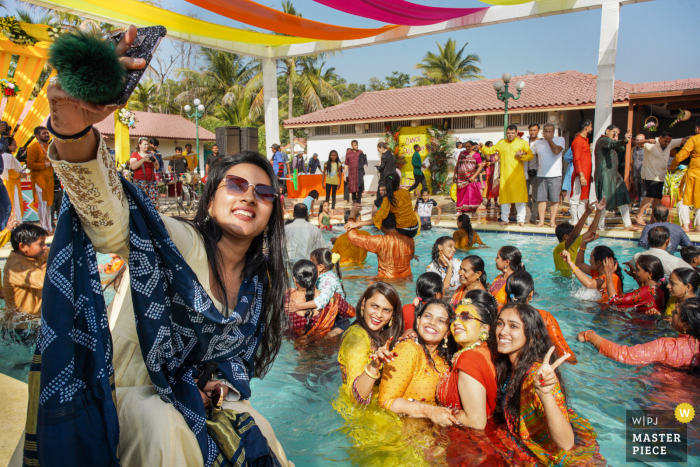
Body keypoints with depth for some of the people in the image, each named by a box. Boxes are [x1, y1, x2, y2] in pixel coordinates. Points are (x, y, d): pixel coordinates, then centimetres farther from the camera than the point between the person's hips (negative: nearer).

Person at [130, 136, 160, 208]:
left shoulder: (150, 154, 18)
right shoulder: (135, 154, 6)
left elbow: (157, 167, 13)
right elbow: (133, 167, -10)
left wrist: (153, 161, -7)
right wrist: (143, 159, -15)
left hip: (152, 181, 4)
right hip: (140, 181, -4)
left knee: (153, 201, -4)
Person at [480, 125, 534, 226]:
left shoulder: (522, 143, 9)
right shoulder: (501, 143, 14)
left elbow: (531, 155, 8)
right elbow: (489, 151, 15)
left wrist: (521, 156, -10)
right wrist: (482, 147, -4)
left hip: (518, 175, -2)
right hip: (504, 175, 2)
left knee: (519, 195, -4)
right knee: (504, 195, 3)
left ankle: (521, 219, 4)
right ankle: (504, 219, 13)